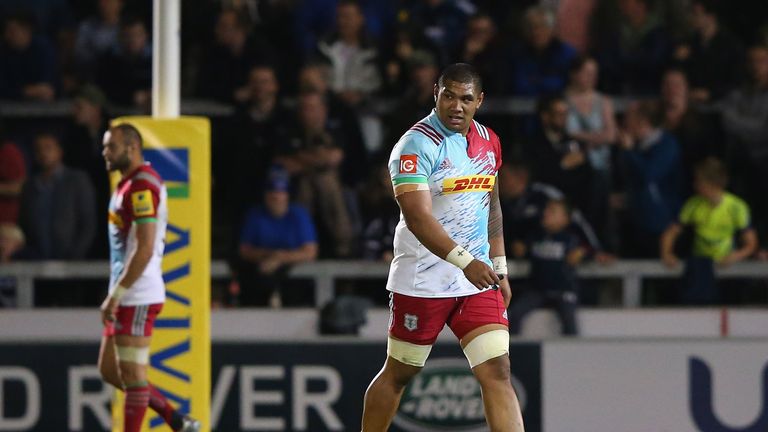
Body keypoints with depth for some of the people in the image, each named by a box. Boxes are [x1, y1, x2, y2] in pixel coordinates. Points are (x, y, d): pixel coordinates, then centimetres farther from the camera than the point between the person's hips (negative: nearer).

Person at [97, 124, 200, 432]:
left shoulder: (141, 186, -15)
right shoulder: (128, 184, 17)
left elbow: (144, 249, -22)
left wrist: (115, 295, -20)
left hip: (137, 298, -10)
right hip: (128, 297, 10)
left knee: (132, 375, -6)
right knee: (109, 371, 13)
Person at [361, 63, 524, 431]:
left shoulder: (488, 142, 9)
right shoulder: (417, 145, -14)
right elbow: (417, 217, -25)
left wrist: (499, 268, 19)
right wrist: (464, 261, -35)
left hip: (477, 280, 5)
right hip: (422, 283, -5)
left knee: (497, 373, -6)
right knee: (398, 373, 7)